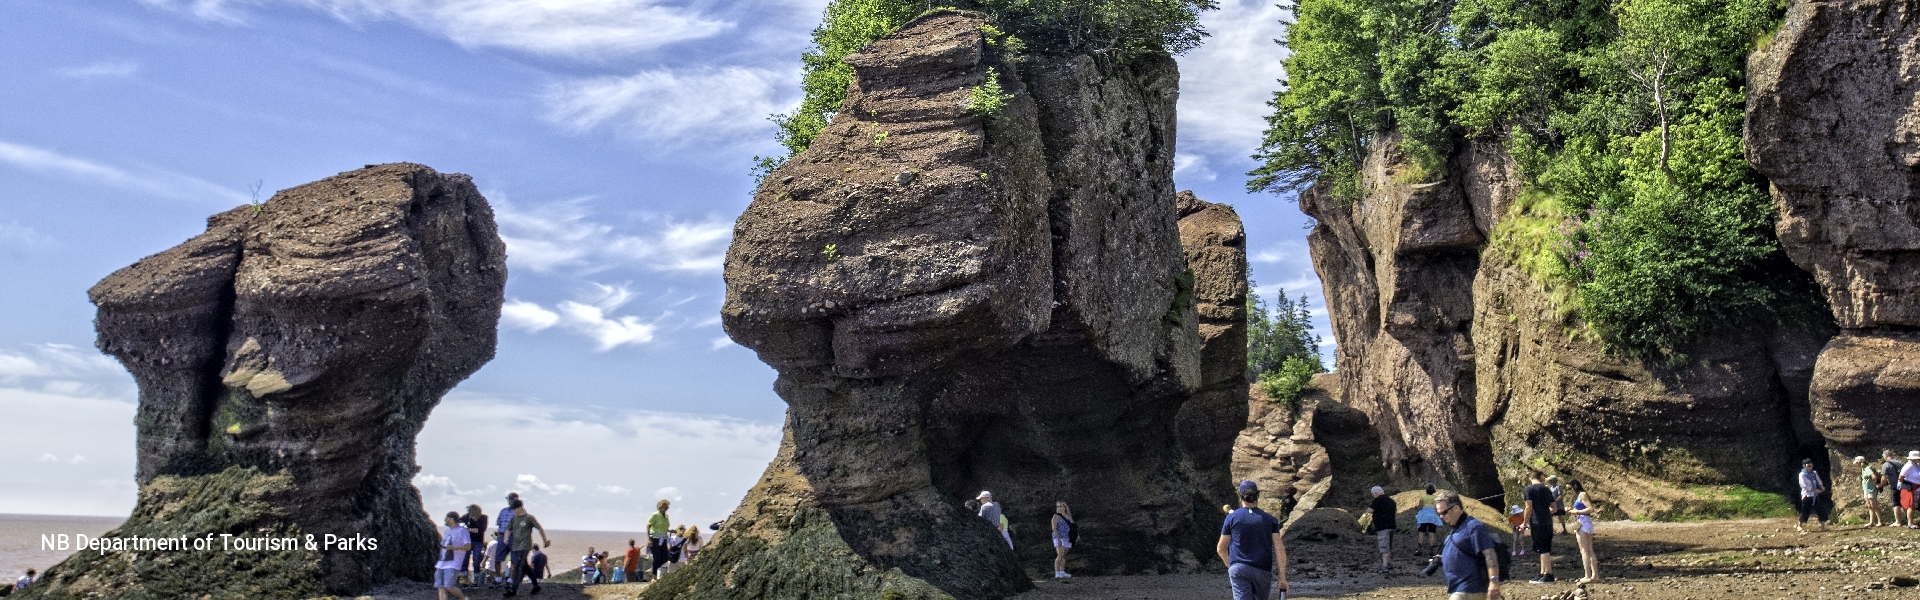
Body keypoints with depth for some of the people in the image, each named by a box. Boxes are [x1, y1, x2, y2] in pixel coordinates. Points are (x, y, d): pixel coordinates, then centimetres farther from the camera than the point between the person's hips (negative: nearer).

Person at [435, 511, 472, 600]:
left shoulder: (462, 530, -5)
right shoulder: (448, 530, 20)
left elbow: (468, 546, -13)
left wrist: (454, 548, -21)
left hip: (453, 564, -8)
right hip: (442, 563, 8)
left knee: (449, 586, -15)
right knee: (440, 587, 0)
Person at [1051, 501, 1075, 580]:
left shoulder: (1068, 516, 15)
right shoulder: (1056, 516, -2)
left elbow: (1072, 526, 20)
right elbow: (1054, 528, -10)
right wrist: (1058, 539, -20)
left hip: (1067, 539, 6)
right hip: (1059, 538, -6)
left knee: (1064, 556, 6)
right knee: (1060, 555, -15)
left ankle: (1062, 572, 7)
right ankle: (1057, 573, -18)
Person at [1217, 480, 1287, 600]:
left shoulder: (1232, 517, 4)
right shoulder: (1270, 519, 6)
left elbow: (1221, 549, 9)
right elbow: (1279, 549, -2)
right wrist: (1282, 577, -3)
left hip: (1238, 568, -2)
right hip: (1262, 571, 2)